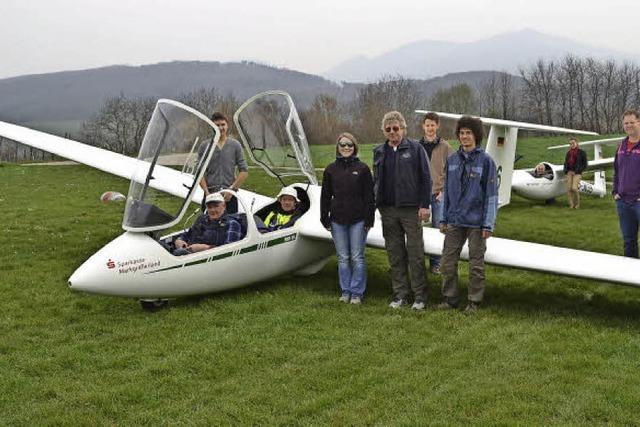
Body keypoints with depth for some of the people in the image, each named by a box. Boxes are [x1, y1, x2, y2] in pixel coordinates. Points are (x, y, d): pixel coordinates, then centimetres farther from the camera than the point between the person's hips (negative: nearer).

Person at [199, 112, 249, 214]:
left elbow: (244, 171, 2)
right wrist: (207, 192, -8)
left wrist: (232, 189, -7)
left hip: (229, 195, 0)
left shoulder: (235, 145, 5)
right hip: (210, 194, 0)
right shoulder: (205, 146, 5)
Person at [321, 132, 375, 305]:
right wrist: (324, 218, 6)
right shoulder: (331, 169, 7)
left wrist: (369, 218, -4)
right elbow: (325, 196, 10)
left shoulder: (362, 168, 1)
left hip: (358, 220, -2)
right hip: (338, 220, 2)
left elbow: (369, 196, 1)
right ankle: (345, 291, 18)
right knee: (343, 258, 8)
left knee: (357, 257, 1)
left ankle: (357, 292, 10)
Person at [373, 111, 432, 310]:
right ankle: (400, 294, 16)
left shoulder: (415, 149, -1)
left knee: (415, 253, -1)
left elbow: (426, 179, -2)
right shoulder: (379, 152, 12)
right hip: (388, 210, 4)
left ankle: (419, 296, 7)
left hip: (411, 209, -4)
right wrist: (376, 204, 12)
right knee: (395, 254, 8)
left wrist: (424, 205, -8)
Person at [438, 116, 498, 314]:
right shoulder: (452, 160, 7)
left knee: (476, 264, 5)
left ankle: (474, 301, 17)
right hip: (454, 221, 4)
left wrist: (488, 224, -10)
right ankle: (449, 298, 20)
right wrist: (444, 219, 9)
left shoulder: (486, 161, -5)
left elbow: (491, 194, -6)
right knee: (448, 261, 6)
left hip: (476, 222, -4)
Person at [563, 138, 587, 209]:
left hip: (577, 173, -5)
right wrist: (566, 171, 5)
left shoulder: (581, 152, 0)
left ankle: (577, 202, 5)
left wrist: (578, 171, -10)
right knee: (568, 189, -4)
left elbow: (584, 164, -1)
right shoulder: (568, 153, 15)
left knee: (574, 188, -18)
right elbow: (566, 163, 21)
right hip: (569, 172, 5)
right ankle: (571, 205, 3)